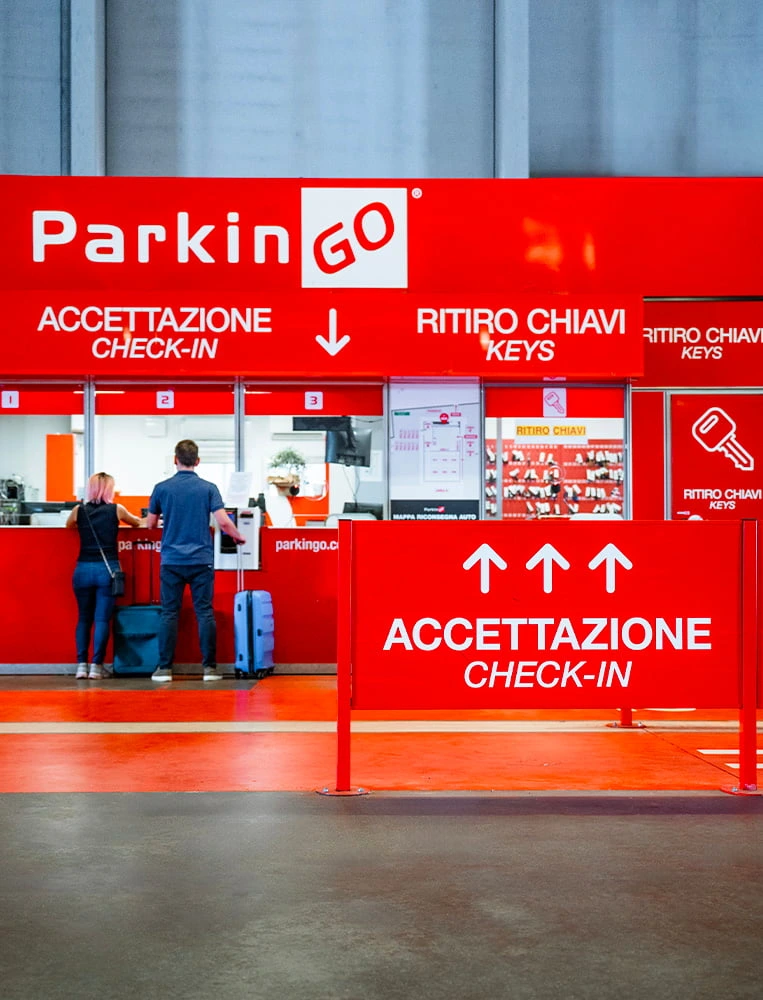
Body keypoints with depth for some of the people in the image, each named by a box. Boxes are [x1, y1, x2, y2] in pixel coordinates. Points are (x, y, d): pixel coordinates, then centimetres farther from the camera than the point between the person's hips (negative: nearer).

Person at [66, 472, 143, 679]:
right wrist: (138, 520, 43)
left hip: (84, 568, 2)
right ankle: (96, 666, -1)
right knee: (102, 619, 1)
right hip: (107, 568, -2)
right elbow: (137, 523, 20)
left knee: (84, 617, 11)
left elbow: (68, 525, 25)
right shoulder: (116, 510, 1)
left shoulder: (79, 511, 4)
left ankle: (81, 665, 6)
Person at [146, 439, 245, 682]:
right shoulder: (208, 488, -2)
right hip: (201, 560, 0)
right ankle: (209, 667, 3)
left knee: (169, 614, 5)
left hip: (172, 560, 1)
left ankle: (165, 667, 5)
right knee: (205, 613, 3)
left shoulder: (162, 488, 1)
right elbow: (223, 521, -9)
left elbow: (150, 524, 9)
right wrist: (238, 537, 10)